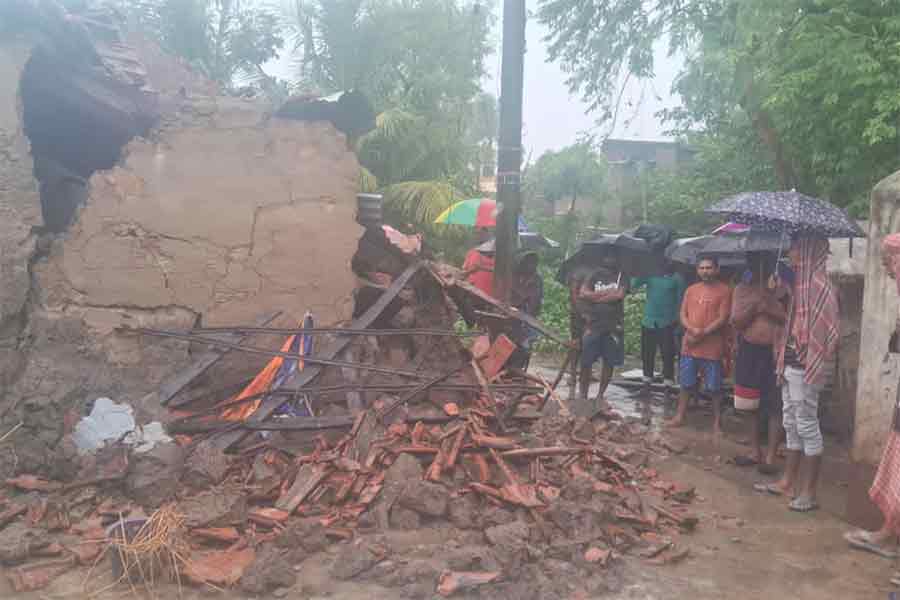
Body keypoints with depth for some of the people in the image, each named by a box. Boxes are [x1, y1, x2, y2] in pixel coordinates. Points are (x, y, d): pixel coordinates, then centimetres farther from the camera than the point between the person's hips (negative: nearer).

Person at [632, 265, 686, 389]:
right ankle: (647, 384, 23)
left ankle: (668, 387, 1)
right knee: (647, 355, 10)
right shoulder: (650, 275, 6)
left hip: (666, 323, -3)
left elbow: (681, 299, -2)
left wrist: (677, 318, -10)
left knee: (668, 355, -5)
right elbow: (633, 285, -2)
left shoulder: (677, 278, -1)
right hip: (648, 322, 3)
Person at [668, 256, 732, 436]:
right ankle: (679, 417, 22)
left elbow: (723, 319, -11)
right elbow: (683, 315, 6)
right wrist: (693, 329, -13)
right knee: (686, 384, 12)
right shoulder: (691, 290, 10)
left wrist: (702, 334, -15)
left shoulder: (724, 290, -4)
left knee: (714, 387, 3)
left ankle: (717, 422, 14)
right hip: (689, 346, 4)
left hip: (712, 348, -4)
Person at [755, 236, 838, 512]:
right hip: (790, 365, 9)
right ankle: (787, 482, 24)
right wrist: (782, 359, 11)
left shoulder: (820, 285, -14)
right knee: (791, 425, 14)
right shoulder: (801, 282, 13)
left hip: (804, 369, -9)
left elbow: (827, 331, -18)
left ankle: (809, 491, 7)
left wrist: (811, 365, -17)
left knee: (807, 426, -1)